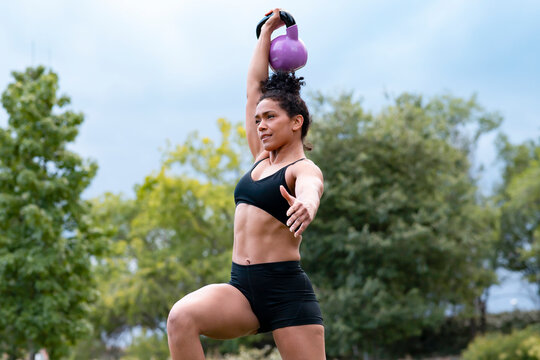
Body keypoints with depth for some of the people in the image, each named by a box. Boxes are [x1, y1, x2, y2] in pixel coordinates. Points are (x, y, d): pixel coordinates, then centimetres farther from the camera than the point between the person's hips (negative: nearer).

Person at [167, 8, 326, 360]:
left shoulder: (304, 169, -2)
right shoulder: (262, 159, 18)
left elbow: (310, 191, -28)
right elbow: (255, 86, 24)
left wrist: (305, 207, -52)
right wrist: (268, 31, 30)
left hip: (286, 289, -6)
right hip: (241, 286, 6)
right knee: (181, 317, -23)